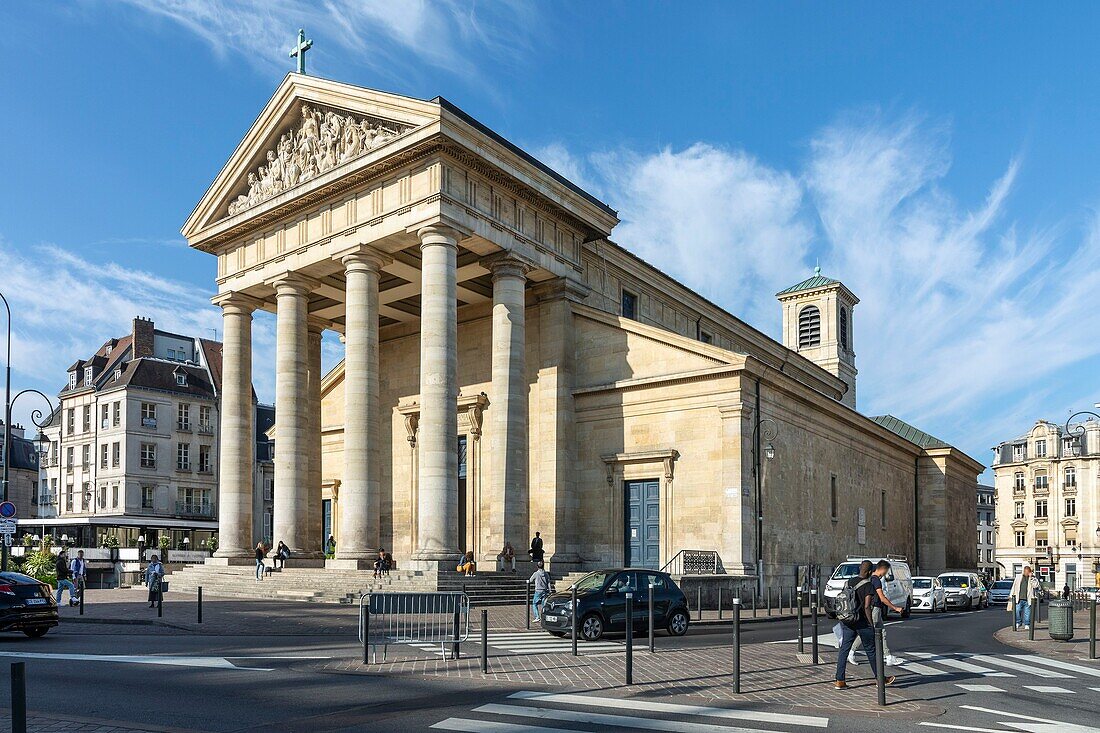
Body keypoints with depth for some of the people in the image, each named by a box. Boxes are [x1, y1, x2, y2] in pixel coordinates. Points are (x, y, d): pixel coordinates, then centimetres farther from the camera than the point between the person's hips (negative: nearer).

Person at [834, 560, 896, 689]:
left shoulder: (849, 581, 6)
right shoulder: (869, 586, -13)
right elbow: (867, 607, -18)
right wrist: (872, 625, -12)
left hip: (848, 621, 5)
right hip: (862, 622, -5)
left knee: (844, 649, 5)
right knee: (871, 650, 11)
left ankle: (840, 681, 3)